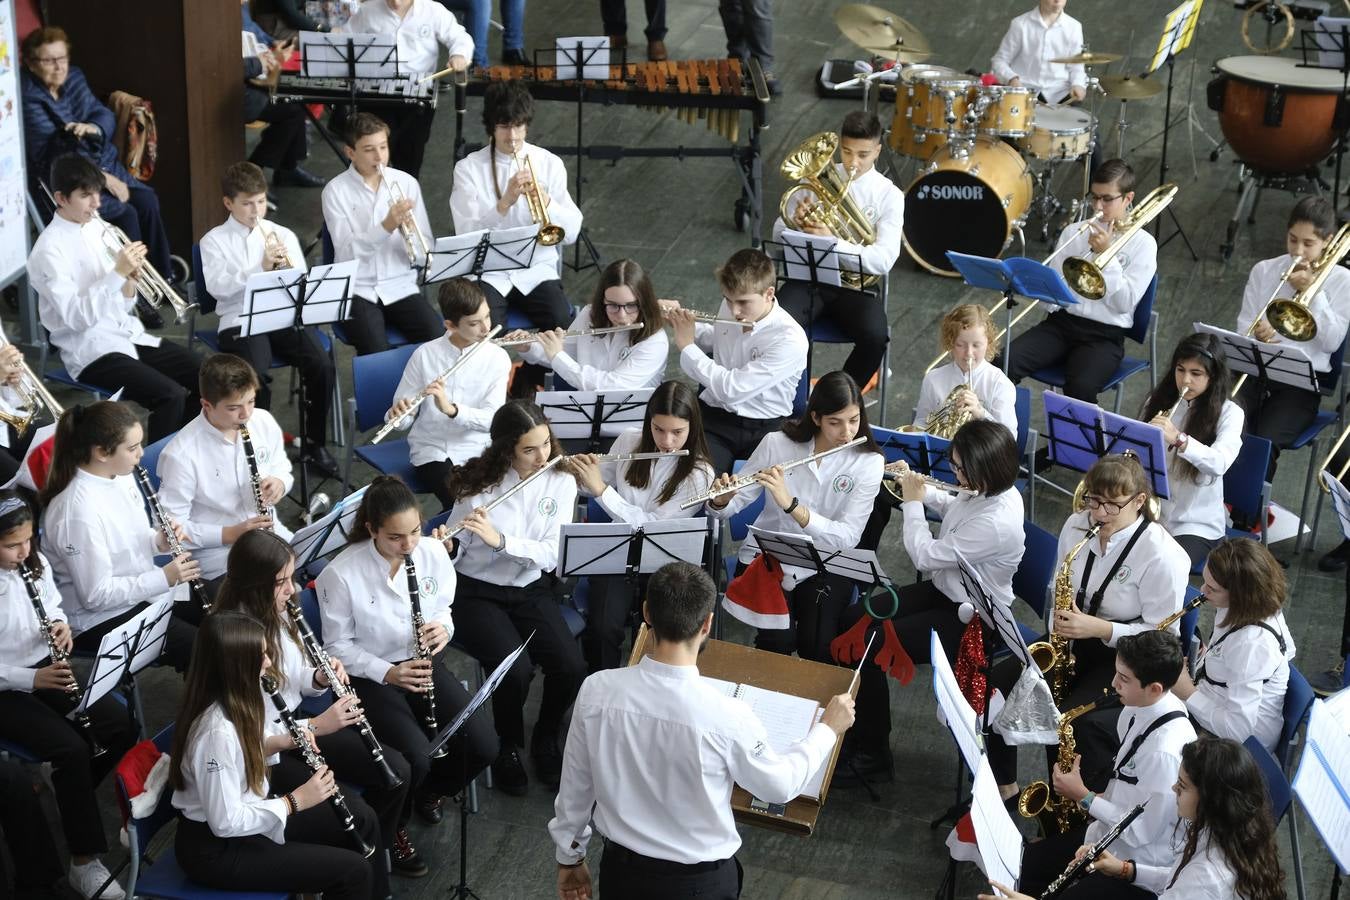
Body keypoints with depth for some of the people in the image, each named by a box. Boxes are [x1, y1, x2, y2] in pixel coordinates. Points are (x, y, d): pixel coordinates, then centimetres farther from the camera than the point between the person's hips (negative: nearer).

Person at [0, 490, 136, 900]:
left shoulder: (35, 563, -3)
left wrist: (62, 625, -9)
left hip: (46, 667, 6)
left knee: (121, 727, -9)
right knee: (71, 748, -25)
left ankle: (69, 792, 17)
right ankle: (84, 863, -15)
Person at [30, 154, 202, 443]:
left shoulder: (98, 229, 8)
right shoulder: (49, 249, -13)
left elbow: (122, 306, 12)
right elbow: (77, 317, -22)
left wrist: (129, 282, -10)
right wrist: (118, 272, -25)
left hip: (129, 335, 7)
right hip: (92, 352, -7)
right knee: (171, 396, -26)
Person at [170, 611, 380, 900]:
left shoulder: (231, 702, -4)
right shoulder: (216, 731, -32)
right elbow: (225, 823, -29)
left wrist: (278, 742, -3)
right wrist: (294, 801, -21)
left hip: (246, 812, 9)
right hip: (216, 847, -9)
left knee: (360, 818, 11)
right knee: (351, 870, -12)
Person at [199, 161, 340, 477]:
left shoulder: (283, 234, 16)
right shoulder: (214, 241, 6)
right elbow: (217, 286, -10)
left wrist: (289, 268, -9)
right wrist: (261, 267, -18)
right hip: (241, 321, -3)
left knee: (322, 365, -23)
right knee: (254, 375, -32)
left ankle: (314, 443, -5)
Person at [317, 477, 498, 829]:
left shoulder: (433, 553, -9)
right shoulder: (341, 574, -21)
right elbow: (338, 646, -10)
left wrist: (443, 628, -17)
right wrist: (388, 672, -24)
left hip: (424, 664, 5)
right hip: (371, 676, -5)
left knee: (483, 747, -11)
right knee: (416, 757, -26)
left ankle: (429, 790, 23)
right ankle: (391, 823, 8)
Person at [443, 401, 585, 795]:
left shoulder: (560, 482, -6)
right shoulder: (478, 482, -12)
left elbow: (552, 555, -14)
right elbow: (456, 552, -6)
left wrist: (500, 540, -28)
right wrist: (445, 546, -29)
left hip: (531, 590, 3)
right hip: (478, 592, -2)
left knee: (571, 669, -21)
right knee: (516, 670, -27)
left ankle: (546, 739, 10)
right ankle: (508, 747, 4)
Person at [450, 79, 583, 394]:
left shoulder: (549, 163, 6)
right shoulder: (468, 168, 1)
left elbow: (571, 233, 0)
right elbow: (467, 234, -11)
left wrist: (546, 201, -18)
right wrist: (504, 203, -25)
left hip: (537, 270, 2)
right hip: (488, 271, -2)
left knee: (562, 323, -25)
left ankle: (526, 385, 1)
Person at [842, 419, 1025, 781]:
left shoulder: (997, 522, -33)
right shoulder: (988, 490, -4)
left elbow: (925, 556, -24)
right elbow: (952, 505, 22)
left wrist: (913, 501, -13)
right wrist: (920, 487, 5)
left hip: (969, 619, -10)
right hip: (944, 589, 10)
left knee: (869, 647, -18)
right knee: (852, 618, 3)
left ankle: (872, 755, -3)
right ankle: (856, 727, 14)